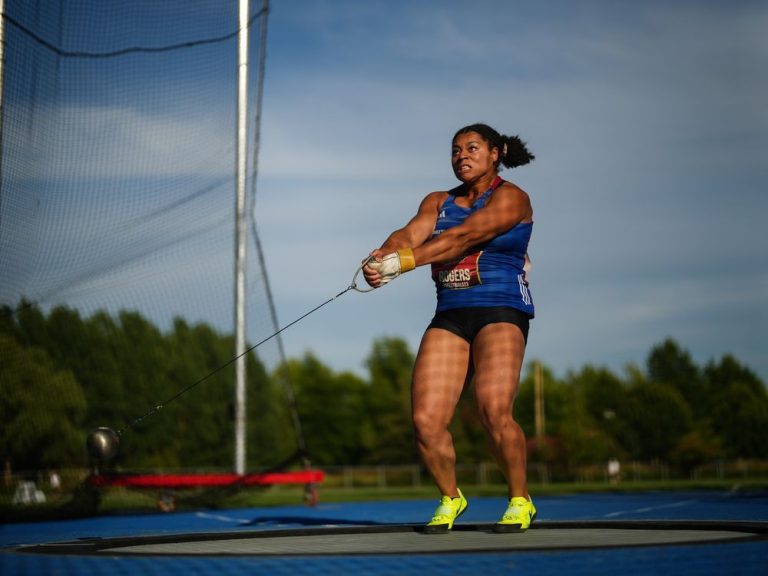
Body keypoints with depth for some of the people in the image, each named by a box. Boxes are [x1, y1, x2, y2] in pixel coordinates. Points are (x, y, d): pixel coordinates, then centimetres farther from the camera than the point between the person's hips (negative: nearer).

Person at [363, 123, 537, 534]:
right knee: (426, 420, -9)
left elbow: (463, 236, -18)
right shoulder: (438, 202, 18)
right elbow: (411, 232, -3)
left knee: (493, 410, -24)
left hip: (501, 312, -5)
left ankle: (520, 502, -3)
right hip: (449, 317, 5)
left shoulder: (510, 198, -2)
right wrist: (382, 256, -27)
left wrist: (402, 262, -28)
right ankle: (450, 498, 17)